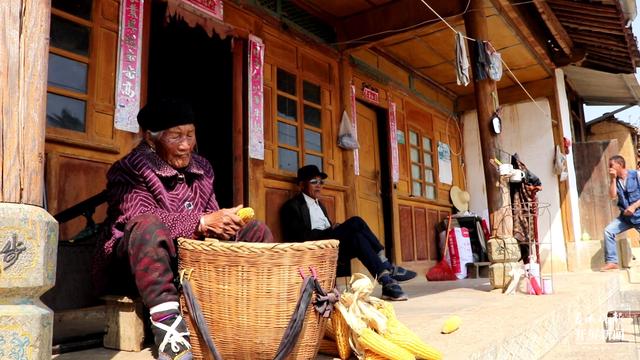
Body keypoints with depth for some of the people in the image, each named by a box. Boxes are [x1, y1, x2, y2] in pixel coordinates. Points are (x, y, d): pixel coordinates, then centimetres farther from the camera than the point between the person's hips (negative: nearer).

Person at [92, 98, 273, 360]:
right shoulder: (129, 170, -10)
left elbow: (211, 216, 3)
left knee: (256, 230, -3)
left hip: (190, 262, 6)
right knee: (149, 226, -39)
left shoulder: (202, 169, 9)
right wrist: (201, 223, -33)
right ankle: (169, 332, -43)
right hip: (130, 268, -6)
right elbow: (141, 220, -26)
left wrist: (222, 225, -21)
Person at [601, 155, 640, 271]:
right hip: (625, 216, 4)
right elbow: (613, 196, -9)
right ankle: (612, 261, -10)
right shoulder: (615, 180, 5)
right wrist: (613, 179, -13)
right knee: (608, 231, -14)